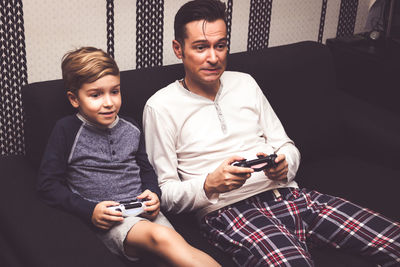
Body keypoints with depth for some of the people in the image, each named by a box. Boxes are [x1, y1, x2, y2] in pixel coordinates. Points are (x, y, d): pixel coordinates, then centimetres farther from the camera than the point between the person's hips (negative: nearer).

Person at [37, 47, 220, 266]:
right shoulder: (67, 130, 1)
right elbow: (48, 184, 0)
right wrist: (89, 211, -11)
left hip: (143, 210, 5)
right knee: (160, 236, -35)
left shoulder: (130, 129, 15)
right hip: (106, 220, -4)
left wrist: (153, 193, 5)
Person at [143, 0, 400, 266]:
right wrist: (210, 185, -18)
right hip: (229, 209, -5)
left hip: (288, 193, 5)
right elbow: (165, 193, 1)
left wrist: (284, 165, -5)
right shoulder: (161, 107, 2)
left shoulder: (244, 83, 18)